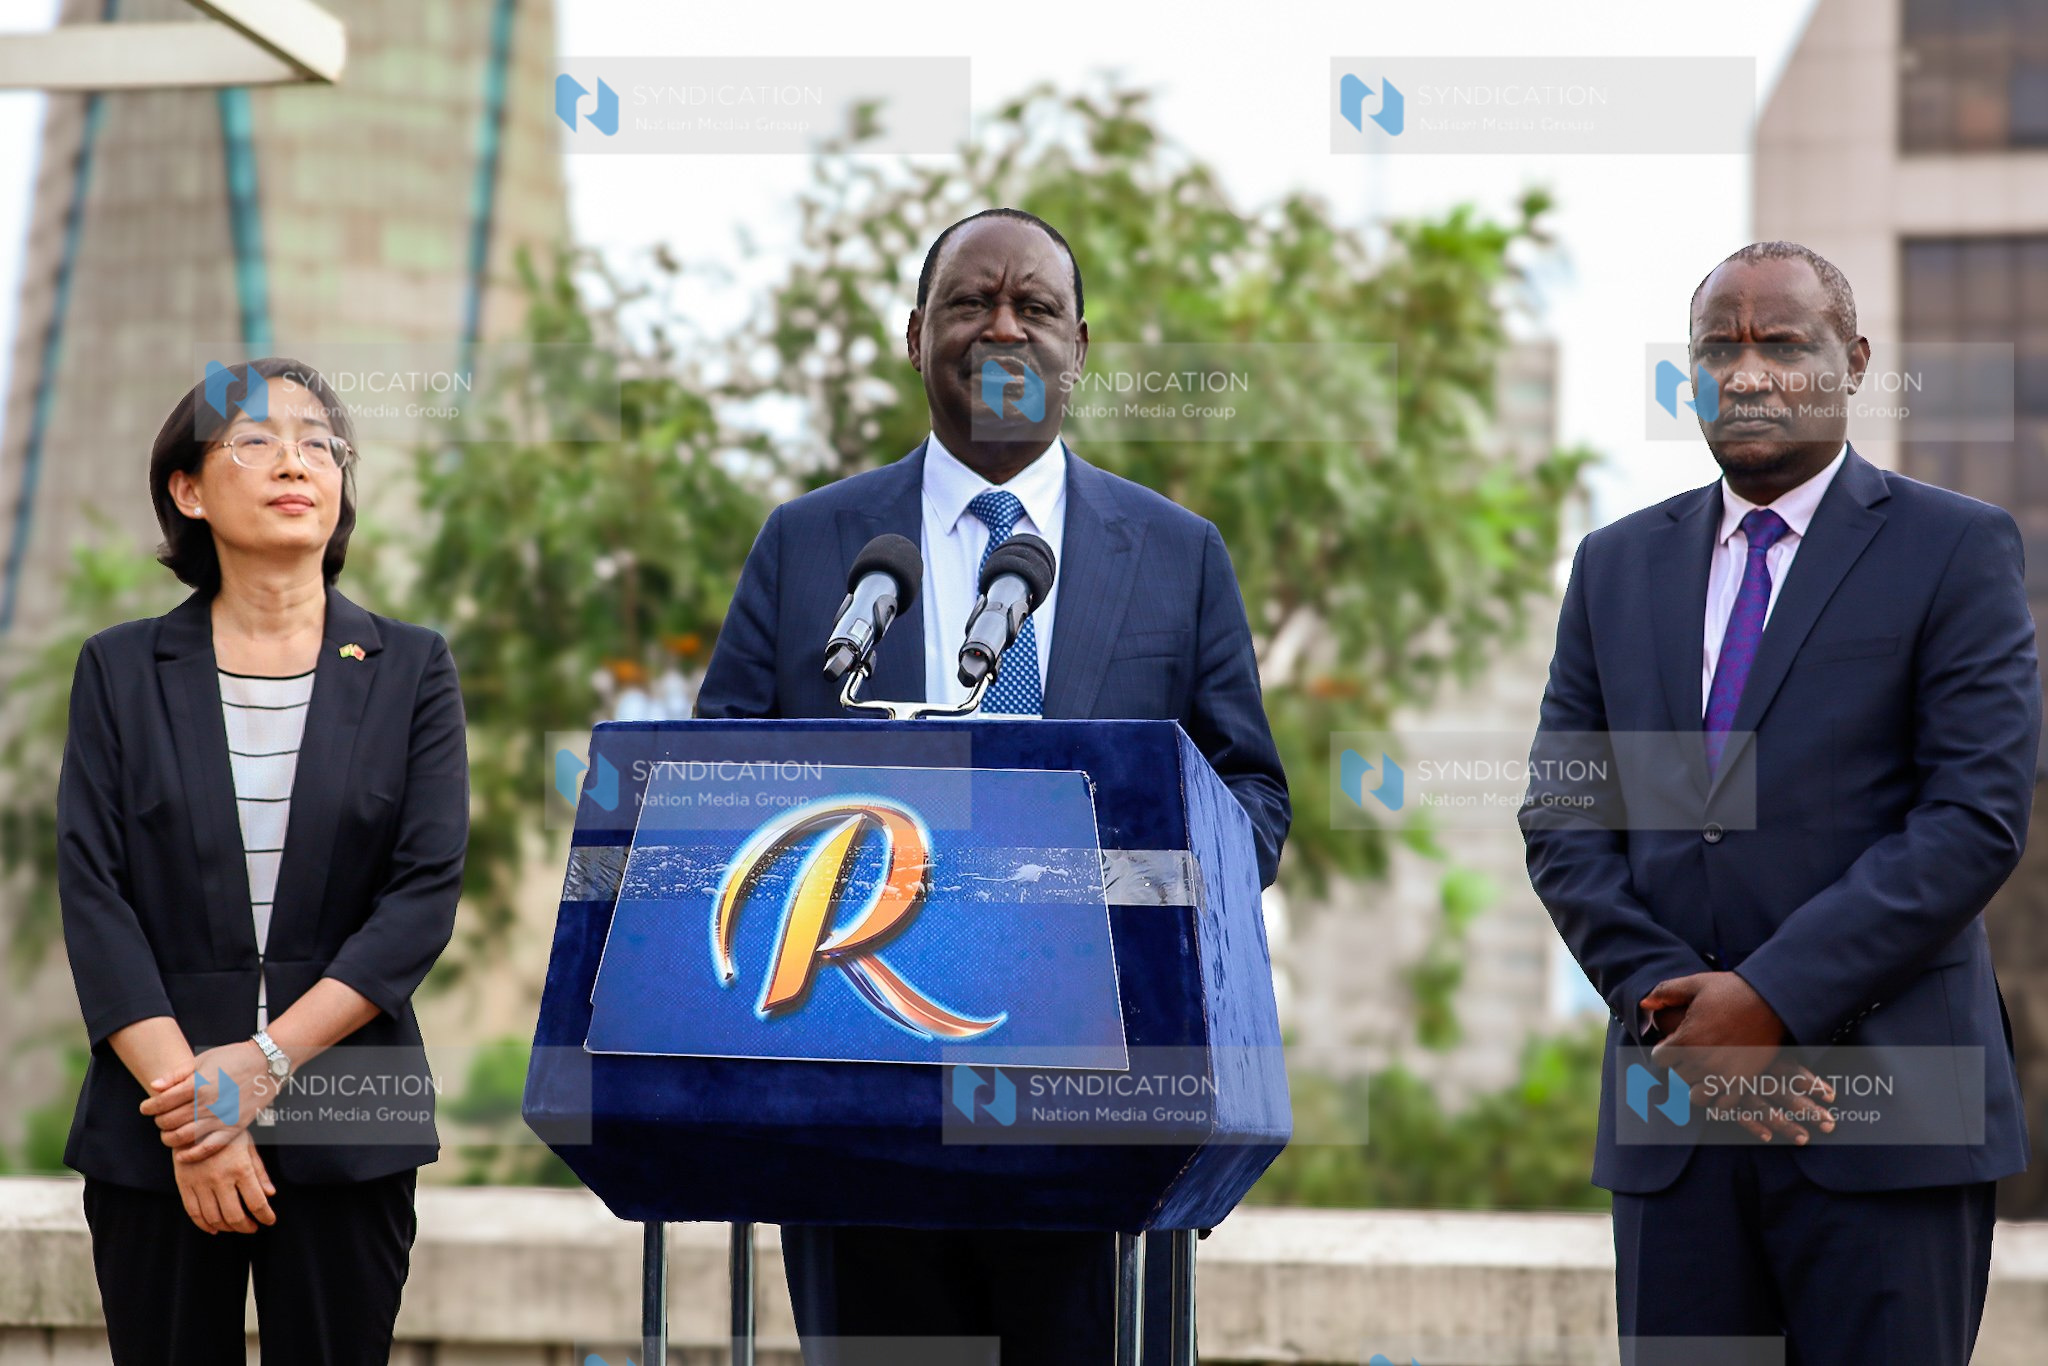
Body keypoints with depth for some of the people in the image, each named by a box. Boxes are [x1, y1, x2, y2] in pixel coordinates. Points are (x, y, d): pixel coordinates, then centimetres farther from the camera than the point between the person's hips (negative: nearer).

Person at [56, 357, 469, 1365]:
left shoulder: (410, 669, 6)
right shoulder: (121, 670, 6)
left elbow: (425, 895, -4)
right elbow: (92, 895, -2)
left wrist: (260, 1065, -14)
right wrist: (191, 1112, -14)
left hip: (346, 1130, 0)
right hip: (155, 1134, 0)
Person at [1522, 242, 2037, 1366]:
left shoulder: (1956, 550, 1)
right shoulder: (1617, 565, 14)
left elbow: (1977, 816, -9)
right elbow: (1562, 820, 9)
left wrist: (1773, 998, -14)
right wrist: (1679, 1009, -6)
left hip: (1887, 1106, -3)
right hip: (1673, 1122, 4)